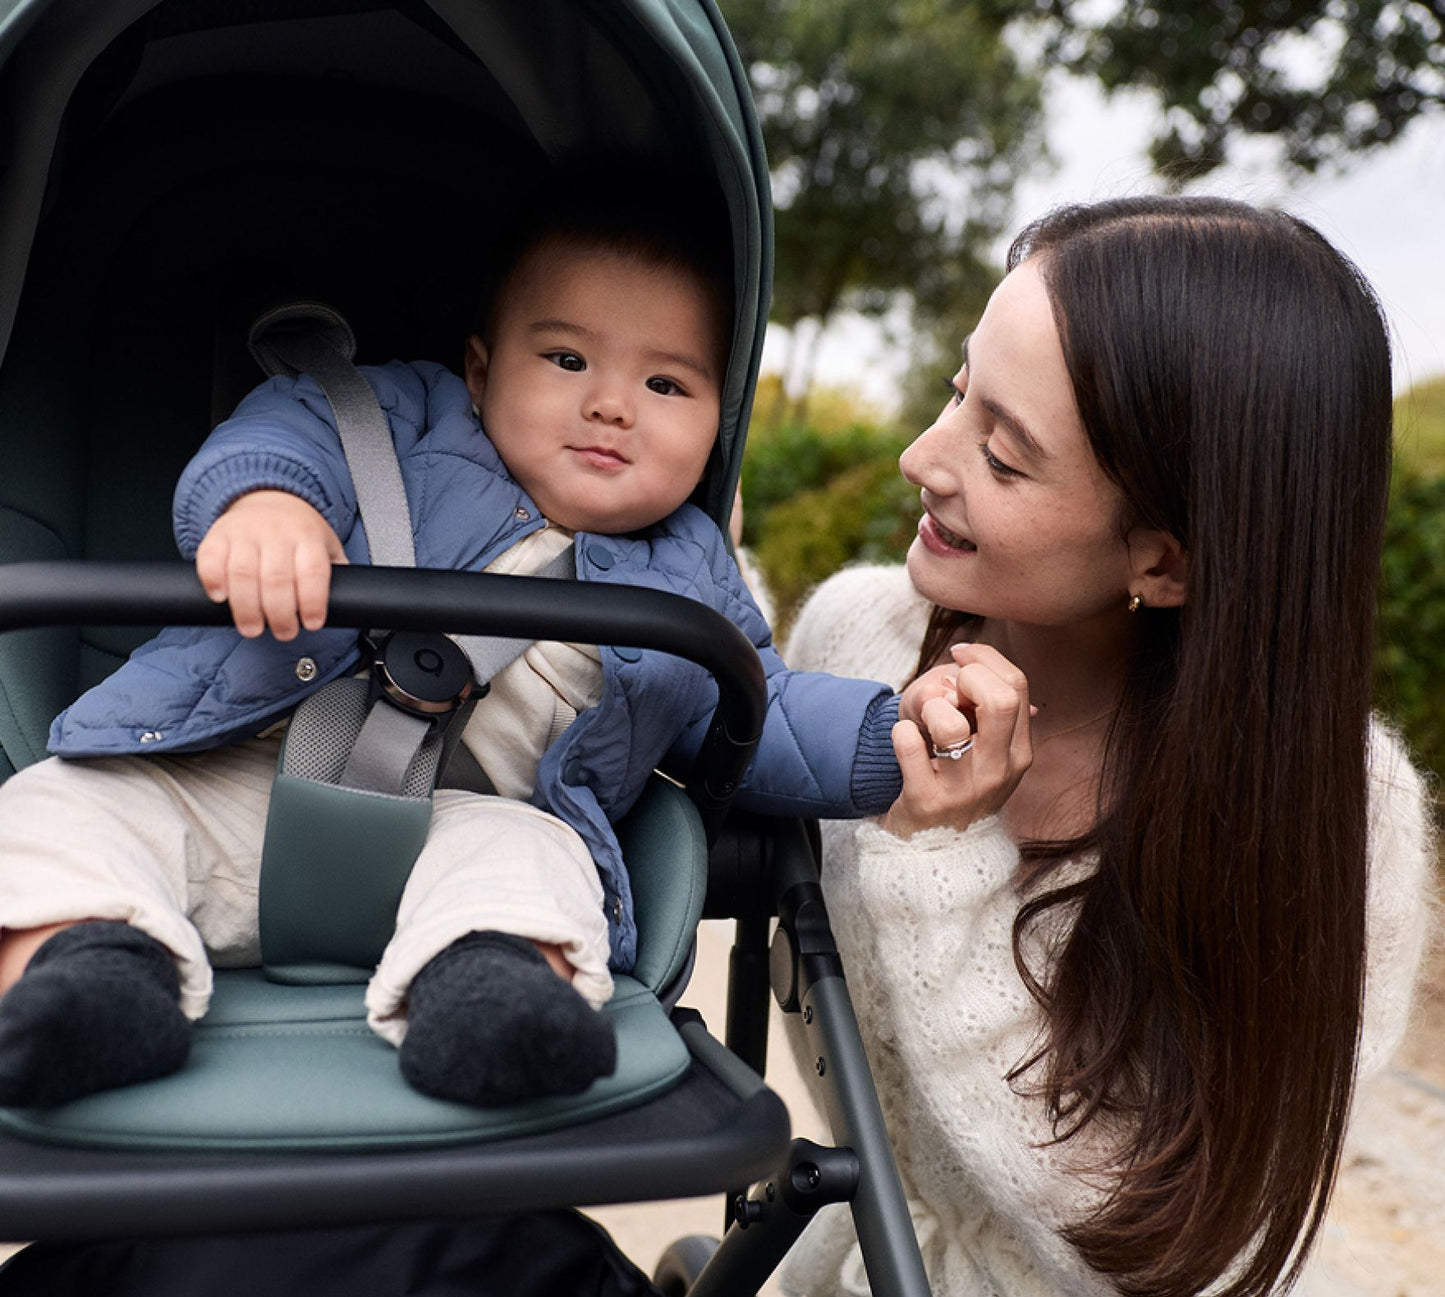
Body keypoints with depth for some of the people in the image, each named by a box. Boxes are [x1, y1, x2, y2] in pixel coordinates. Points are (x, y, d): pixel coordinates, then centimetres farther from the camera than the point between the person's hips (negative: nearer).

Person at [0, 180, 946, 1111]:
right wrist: (261, 495, -30)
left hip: (462, 827, 0)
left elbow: (763, 719, 19)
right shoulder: (413, 418, 12)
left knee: (531, 863, -32)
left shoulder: (688, 582, 18)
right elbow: (295, 424, -4)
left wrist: (895, 735, 0)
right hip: (224, 781, 1)